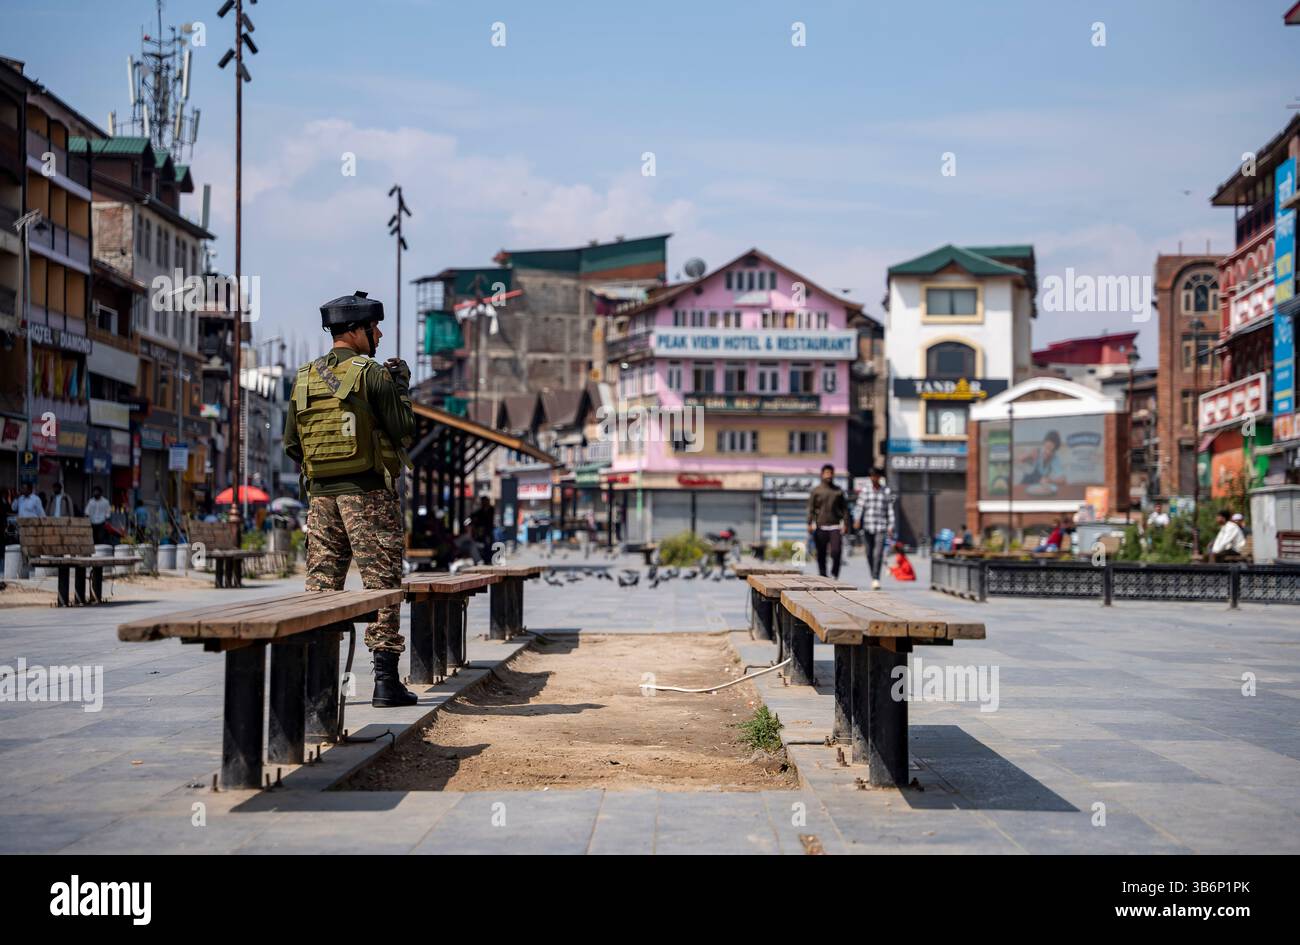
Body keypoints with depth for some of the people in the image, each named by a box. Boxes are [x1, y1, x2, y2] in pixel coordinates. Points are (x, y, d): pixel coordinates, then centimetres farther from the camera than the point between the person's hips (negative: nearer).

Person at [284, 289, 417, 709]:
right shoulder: (372, 374, -8)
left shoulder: (305, 378, 10)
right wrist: (402, 388, 7)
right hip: (367, 492, -6)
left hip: (321, 494, 6)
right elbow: (404, 431, -7)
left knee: (321, 586, 9)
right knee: (382, 584, -2)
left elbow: (291, 444, 13)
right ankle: (386, 680, -3)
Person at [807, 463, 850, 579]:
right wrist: (809, 524, -6)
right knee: (821, 554, 3)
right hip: (820, 527, 0)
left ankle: (834, 575, 3)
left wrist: (845, 523, 4)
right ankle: (823, 576, 12)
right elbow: (811, 508, 4)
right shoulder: (816, 491, 7)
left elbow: (844, 508, 13)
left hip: (835, 527, 0)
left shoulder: (838, 491, 11)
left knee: (836, 551, -12)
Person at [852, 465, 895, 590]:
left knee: (878, 553, -15)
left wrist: (891, 527, 0)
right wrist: (857, 520, -17)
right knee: (869, 553, 6)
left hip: (881, 526, -2)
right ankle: (873, 577, 22)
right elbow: (859, 506, -1)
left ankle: (876, 579, -19)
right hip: (867, 526, 2)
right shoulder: (865, 490, 6)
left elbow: (890, 510, 5)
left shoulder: (887, 491, 5)